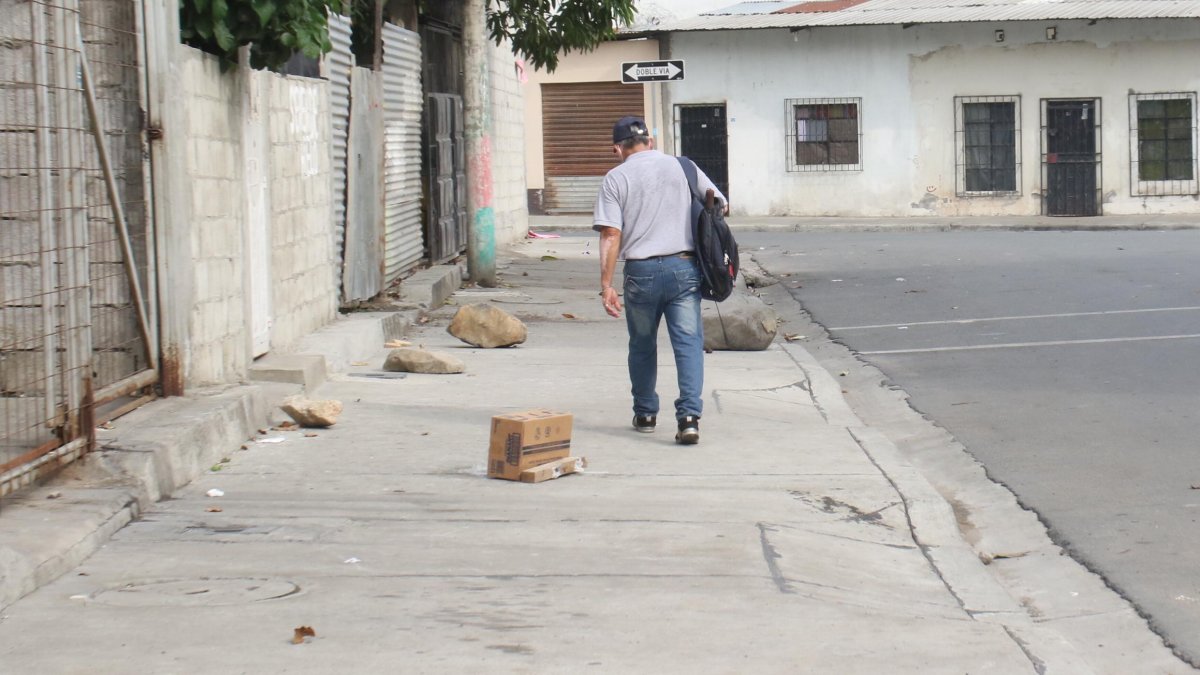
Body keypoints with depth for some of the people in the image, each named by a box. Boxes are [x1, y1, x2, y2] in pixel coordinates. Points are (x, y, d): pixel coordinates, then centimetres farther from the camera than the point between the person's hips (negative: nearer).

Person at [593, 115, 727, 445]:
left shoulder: (616, 178, 0)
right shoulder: (682, 166, 8)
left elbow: (611, 235, -7)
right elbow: (718, 203, 13)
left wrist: (606, 285, -8)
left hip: (641, 272, -1)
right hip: (684, 267, 1)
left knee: (642, 345, 17)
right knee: (689, 343, -2)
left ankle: (645, 414, 28)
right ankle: (689, 417, -15)